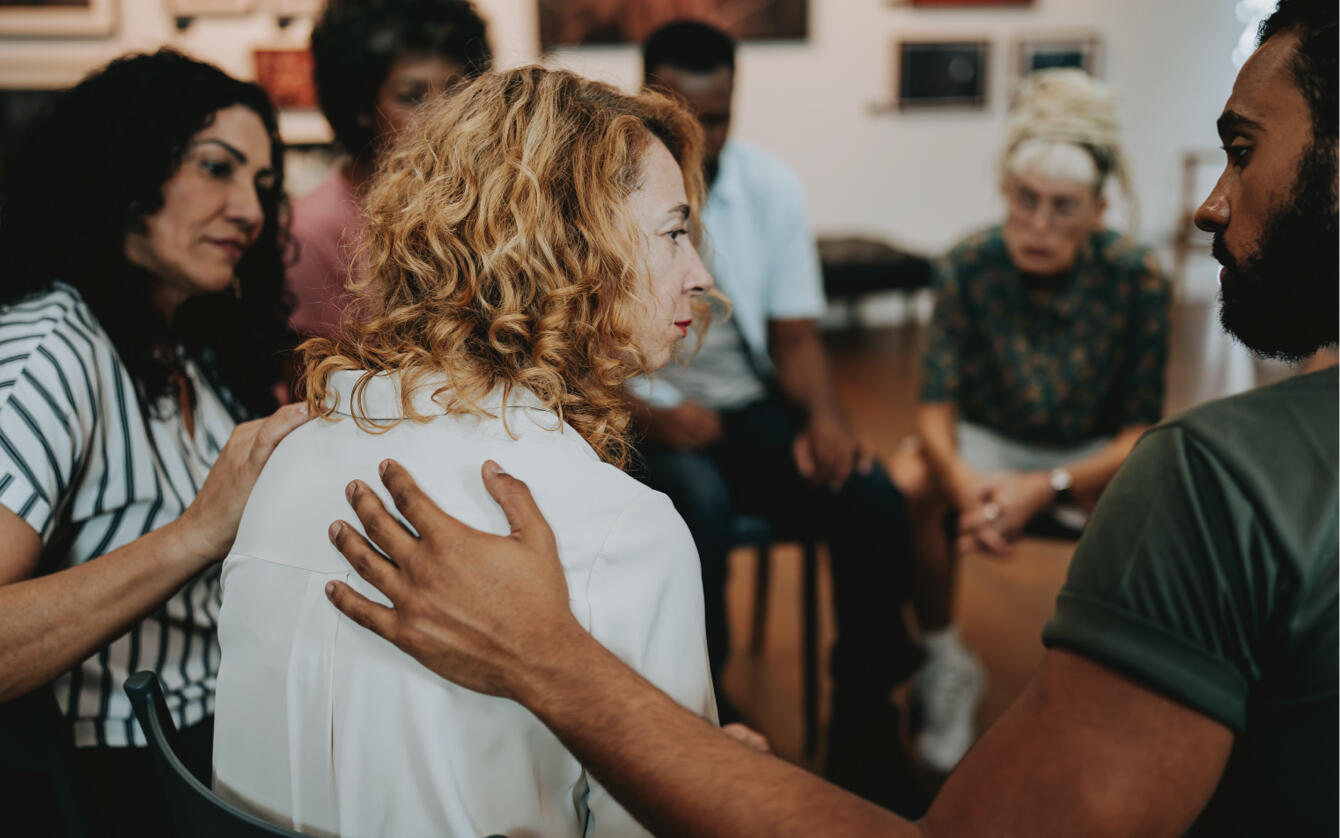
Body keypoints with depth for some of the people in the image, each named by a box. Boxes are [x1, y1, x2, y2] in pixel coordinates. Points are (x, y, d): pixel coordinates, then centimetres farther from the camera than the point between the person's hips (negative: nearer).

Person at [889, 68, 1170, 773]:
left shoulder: (1136, 280, -18)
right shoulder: (971, 265, -15)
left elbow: (1139, 434, -16)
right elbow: (935, 405, -16)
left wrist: (1045, 487, -32)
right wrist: (964, 479, -38)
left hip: (1091, 453, 0)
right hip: (987, 440, 1)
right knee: (905, 485, -30)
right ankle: (946, 665, -5)